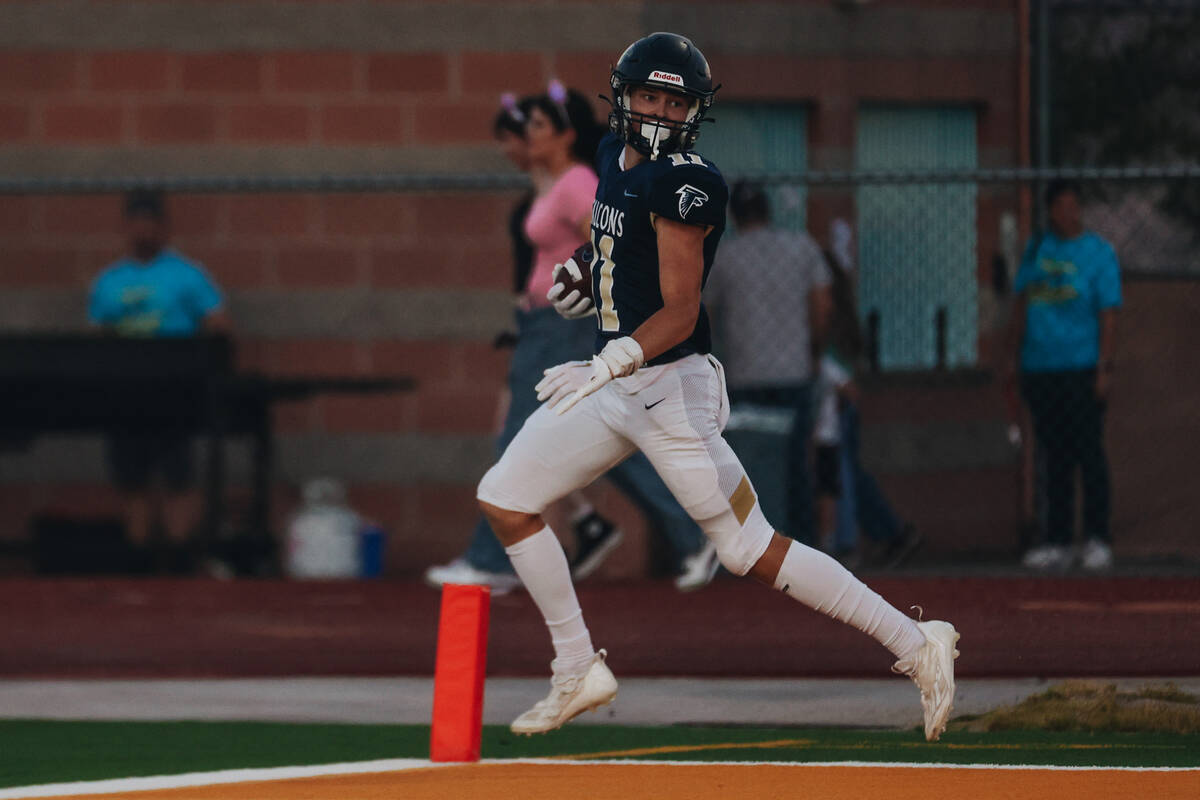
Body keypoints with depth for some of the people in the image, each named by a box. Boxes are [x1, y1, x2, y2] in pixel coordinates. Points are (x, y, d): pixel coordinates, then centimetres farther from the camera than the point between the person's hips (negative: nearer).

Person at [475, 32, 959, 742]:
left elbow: (680, 313, -25)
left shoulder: (684, 184, -19)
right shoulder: (615, 155, 7)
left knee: (749, 550, -9)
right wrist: (588, 268, 16)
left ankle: (916, 644, -3)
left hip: (672, 384, -9)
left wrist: (612, 363, -38)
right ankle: (580, 672, 14)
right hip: (614, 384, 9)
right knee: (504, 499, 6)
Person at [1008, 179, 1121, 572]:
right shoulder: (1036, 249, 13)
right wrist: (1013, 355, 12)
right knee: (1055, 457, 7)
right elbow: (1021, 304, 18)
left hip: (1081, 369, -5)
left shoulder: (1099, 253, -1)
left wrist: (1104, 368, -12)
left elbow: (1108, 316, -5)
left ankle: (1097, 540, -4)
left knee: (1088, 452, -7)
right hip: (1039, 369, 5)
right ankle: (1057, 542, 10)